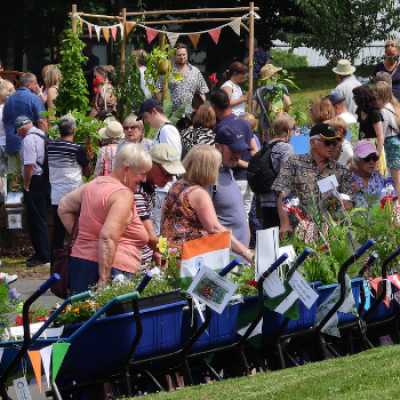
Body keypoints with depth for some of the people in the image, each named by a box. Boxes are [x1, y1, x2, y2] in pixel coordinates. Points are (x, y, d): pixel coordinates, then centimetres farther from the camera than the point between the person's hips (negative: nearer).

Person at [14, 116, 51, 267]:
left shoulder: (28, 139, -13)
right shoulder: (43, 136, 14)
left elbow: (29, 165, -21)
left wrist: (26, 185, -10)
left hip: (35, 181, -9)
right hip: (46, 180, 9)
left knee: (36, 220, -4)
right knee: (39, 219, 15)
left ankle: (43, 256, -3)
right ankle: (41, 253, 20)